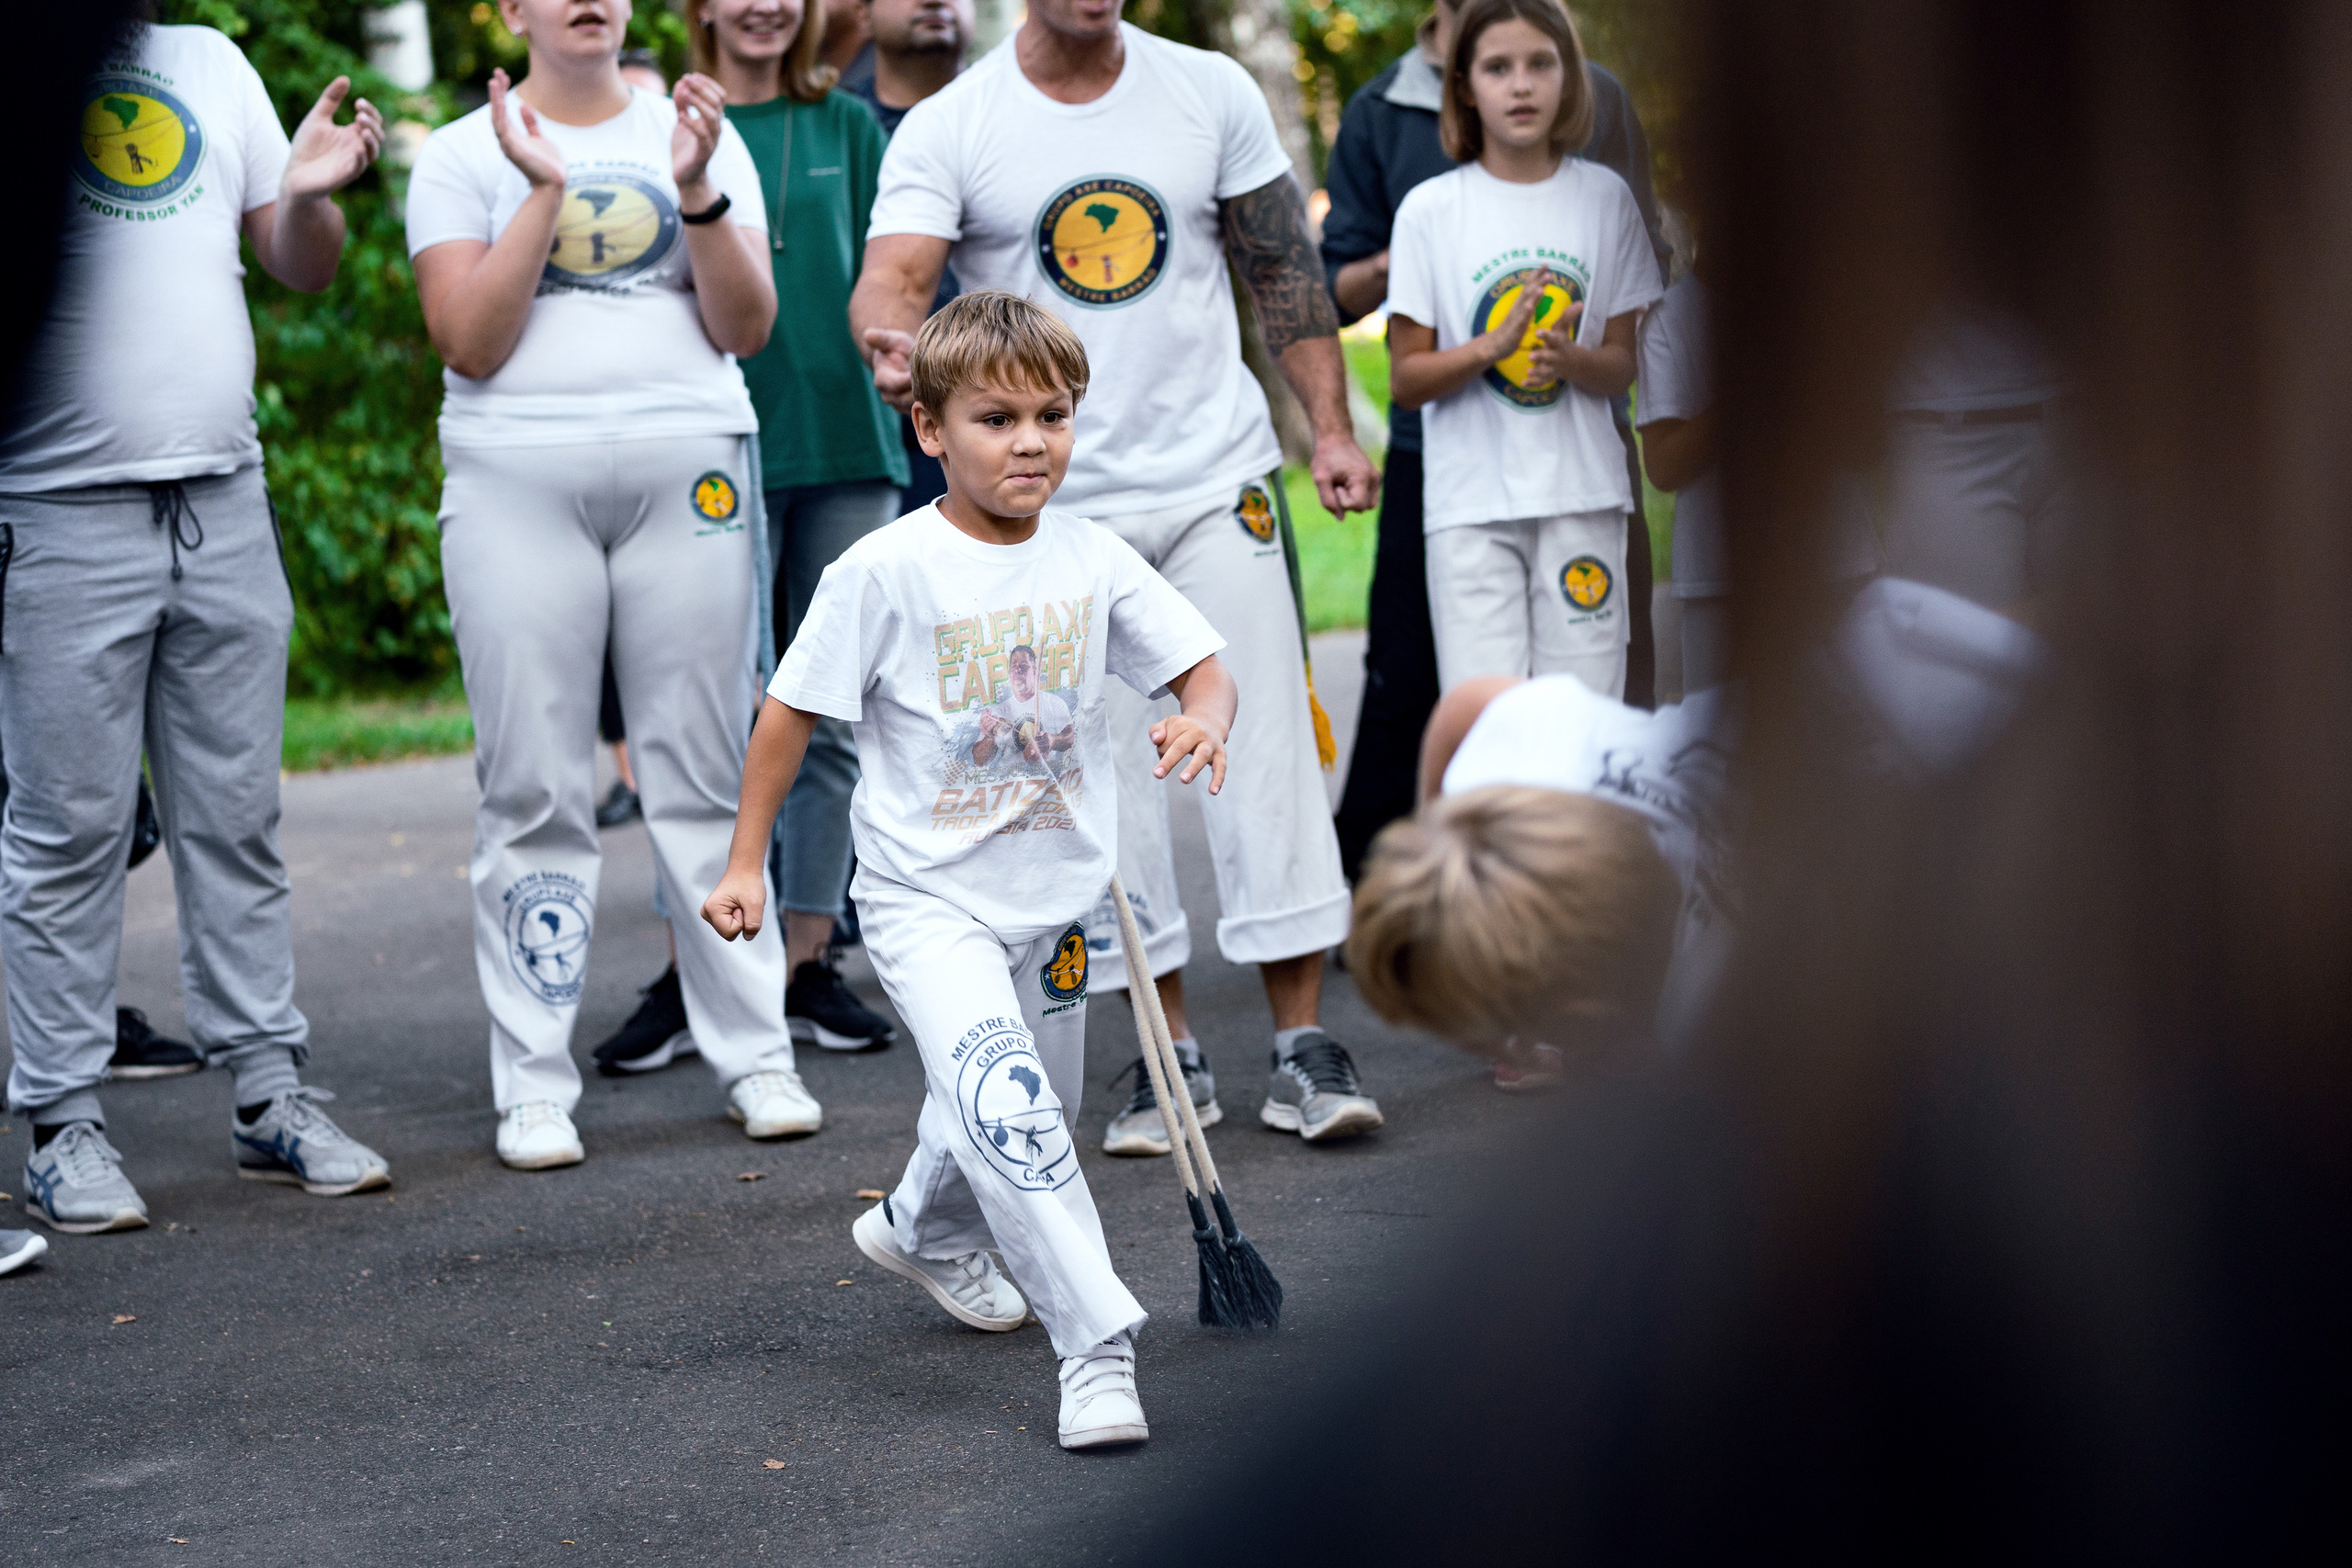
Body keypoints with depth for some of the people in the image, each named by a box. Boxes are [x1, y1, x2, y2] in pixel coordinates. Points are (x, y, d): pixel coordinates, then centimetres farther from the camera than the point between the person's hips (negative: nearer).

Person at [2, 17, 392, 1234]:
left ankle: (270, 1096, 14)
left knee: (234, 815, 8)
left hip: (224, 499, 5)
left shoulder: (213, 63, 15)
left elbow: (301, 266, 19)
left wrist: (311, 192, -2)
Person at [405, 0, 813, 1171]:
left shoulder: (700, 138, 13)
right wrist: (544, 191, -10)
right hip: (516, 473, -1)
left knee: (704, 775, 1)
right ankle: (534, 1085, 4)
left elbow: (746, 327, 4)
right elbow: (469, 343, -4)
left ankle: (753, 1054, 9)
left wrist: (695, 193, -9)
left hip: (688, 467, 1)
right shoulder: (463, 154, 8)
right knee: (534, 790, -2)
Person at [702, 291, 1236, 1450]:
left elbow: (1204, 666, 3)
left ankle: (923, 1231, 53)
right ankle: (1096, 1347, -24)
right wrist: (745, 865, -5)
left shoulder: (1094, 560, -2)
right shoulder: (887, 571, -14)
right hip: (927, 897, -5)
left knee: (1033, 1116, 21)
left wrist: (1203, 722, -21)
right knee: (1005, 1106, -25)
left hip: (1054, 897, 5)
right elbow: (791, 712, -6)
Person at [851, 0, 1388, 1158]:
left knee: (1265, 753, -3)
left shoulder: (1212, 94, 4)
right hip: (1052, 507, -1)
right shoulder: (946, 130, -3)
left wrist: (1331, 427, 2)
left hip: (1215, 478, 1)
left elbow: (1283, 269, 10)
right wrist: (895, 339, -40)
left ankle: (1303, 1046, 4)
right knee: (1104, 778, 2)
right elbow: (892, 276, -16)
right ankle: (1173, 1056, 12)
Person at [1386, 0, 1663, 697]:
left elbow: (1622, 365, 7)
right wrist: (1493, 346, -18)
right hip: (1471, 501, -2)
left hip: (1582, 493, 2)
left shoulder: (1605, 197, 6)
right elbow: (1405, 379, 0)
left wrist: (1570, 359, -16)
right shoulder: (1431, 209, 1)